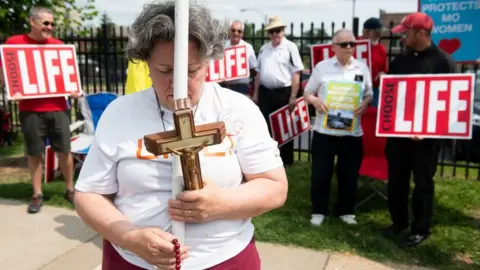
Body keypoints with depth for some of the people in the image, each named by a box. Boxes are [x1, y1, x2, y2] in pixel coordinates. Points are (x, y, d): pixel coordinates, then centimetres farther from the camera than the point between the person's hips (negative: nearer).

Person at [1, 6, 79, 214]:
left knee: (64, 150, 5)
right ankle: (37, 195, 18)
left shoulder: (58, 45, 7)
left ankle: (70, 189, 20)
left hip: (58, 107, 1)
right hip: (30, 110, -1)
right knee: (34, 153, 5)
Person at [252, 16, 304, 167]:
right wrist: (255, 94, 12)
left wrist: (293, 97, -16)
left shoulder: (290, 47, -7)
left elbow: (296, 74, -11)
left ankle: (286, 160, 20)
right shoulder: (264, 48, 11)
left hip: (283, 93, -5)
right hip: (265, 93, 5)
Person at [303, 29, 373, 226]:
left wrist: (365, 104, -13)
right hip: (324, 129, -1)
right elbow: (307, 93, 4)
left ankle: (346, 211, 28)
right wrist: (315, 101, -18)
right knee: (320, 171, 5)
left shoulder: (362, 68, 6)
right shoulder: (322, 67, 1)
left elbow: (369, 95, 10)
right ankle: (319, 211, 22)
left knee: (349, 173, 10)